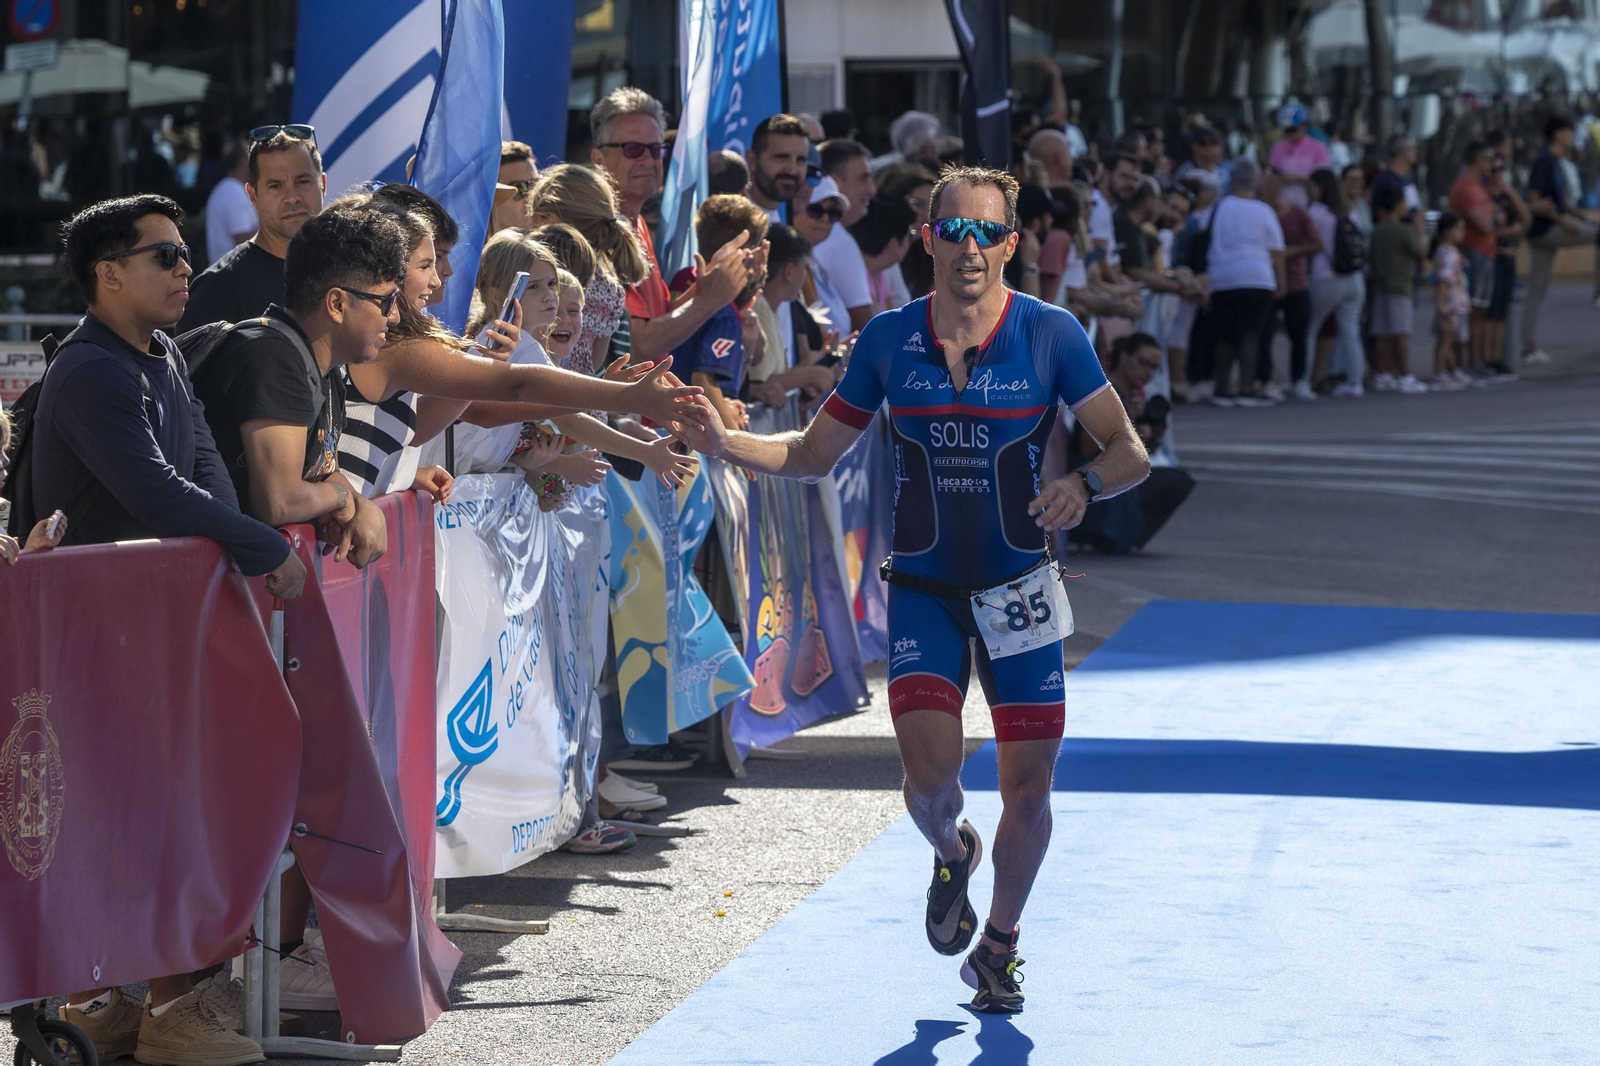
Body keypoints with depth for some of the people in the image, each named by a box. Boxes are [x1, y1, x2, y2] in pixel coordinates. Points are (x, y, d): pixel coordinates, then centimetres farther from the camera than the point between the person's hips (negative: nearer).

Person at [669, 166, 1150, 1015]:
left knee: (1027, 783, 1)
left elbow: (1129, 451, -7)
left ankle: (998, 945, 26)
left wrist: (1085, 484, -29)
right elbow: (812, 455, 5)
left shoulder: (1051, 335, -10)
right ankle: (951, 855, 23)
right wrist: (722, 442, -12)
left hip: (1018, 590, 0)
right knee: (931, 774, -15)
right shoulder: (888, 340, -4)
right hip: (921, 588, 0)